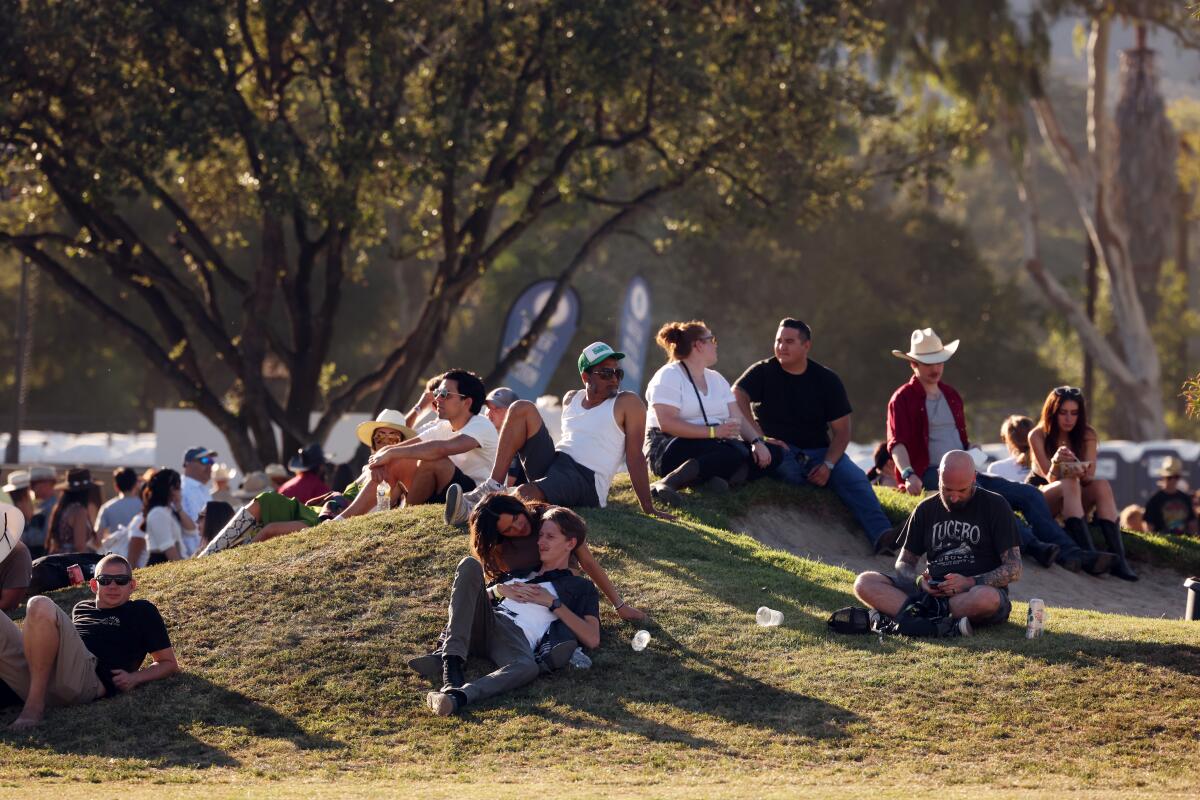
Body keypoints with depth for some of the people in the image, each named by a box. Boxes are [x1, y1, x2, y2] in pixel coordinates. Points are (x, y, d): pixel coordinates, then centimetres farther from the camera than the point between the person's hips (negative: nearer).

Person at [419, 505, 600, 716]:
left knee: (528, 667, -41)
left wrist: (552, 602, 2)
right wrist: (499, 590, 10)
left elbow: (592, 639, 5)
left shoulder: (580, 587, 22)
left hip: (519, 635, -4)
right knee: (470, 565, -21)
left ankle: (458, 696, -63)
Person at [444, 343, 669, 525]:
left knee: (524, 495, -37)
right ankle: (492, 487, -19)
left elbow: (634, 457, -6)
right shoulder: (571, 399, 19)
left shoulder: (628, 403, 0)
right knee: (522, 408, -10)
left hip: (587, 483, -7)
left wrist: (648, 508, -13)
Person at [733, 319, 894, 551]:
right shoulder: (763, 372, 3)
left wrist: (828, 464, -15)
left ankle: (882, 536, -40)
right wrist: (760, 438, -28)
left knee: (854, 478, -25)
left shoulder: (826, 380, 6)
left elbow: (842, 430, 3)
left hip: (818, 452, 1)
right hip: (779, 450, -1)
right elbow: (737, 398, -16)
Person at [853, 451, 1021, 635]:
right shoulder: (926, 509, 14)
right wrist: (919, 581, -7)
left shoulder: (995, 506, 2)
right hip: (932, 591, 4)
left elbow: (1014, 569, -3)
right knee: (865, 583, -18)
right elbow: (904, 563, 18)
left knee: (987, 597, -42)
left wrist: (970, 583, -18)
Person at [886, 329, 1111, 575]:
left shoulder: (951, 396, 25)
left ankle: (1072, 553, -24)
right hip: (930, 475, -7)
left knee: (1029, 494, -11)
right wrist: (908, 475, -28)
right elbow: (897, 443, -10)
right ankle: (1033, 545, -53)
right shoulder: (903, 399, 3)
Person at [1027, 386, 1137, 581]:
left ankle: (1118, 558, -41)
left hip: (1073, 504, 3)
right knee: (1069, 484, -34)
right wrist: (1056, 462, -38)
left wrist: (1083, 472, -36)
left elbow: (1089, 477, -12)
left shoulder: (1087, 435, -1)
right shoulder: (1038, 436, -9)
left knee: (1102, 485, -27)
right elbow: (1051, 479, -16)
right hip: (1040, 500, -3)